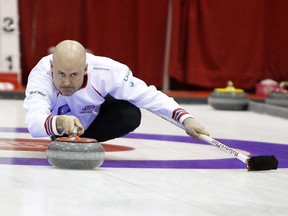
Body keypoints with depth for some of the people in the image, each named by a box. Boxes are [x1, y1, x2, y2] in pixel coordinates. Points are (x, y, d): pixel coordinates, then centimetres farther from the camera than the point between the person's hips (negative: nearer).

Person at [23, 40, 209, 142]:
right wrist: (60, 123, -80)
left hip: (92, 114, -1)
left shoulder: (106, 71, -39)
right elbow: (34, 123, -59)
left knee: (130, 115, -25)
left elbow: (147, 95, -30)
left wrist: (185, 118, -41)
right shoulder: (41, 75, -43)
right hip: (54, 117, 1)